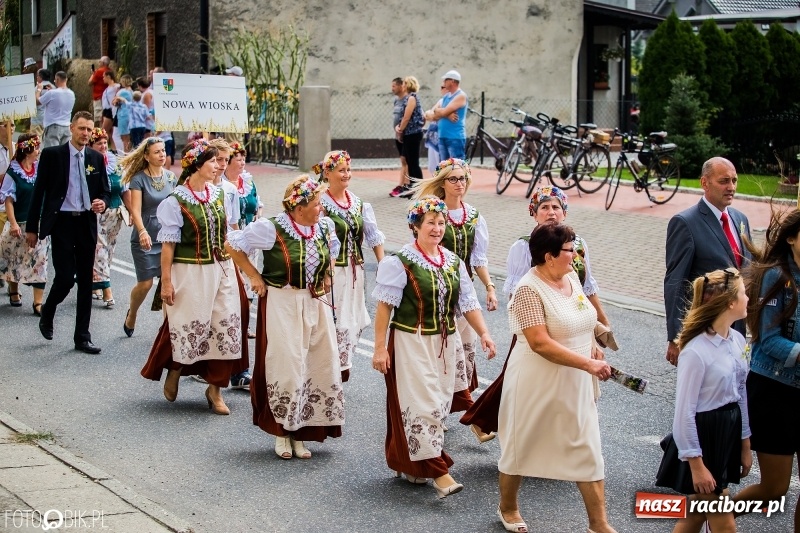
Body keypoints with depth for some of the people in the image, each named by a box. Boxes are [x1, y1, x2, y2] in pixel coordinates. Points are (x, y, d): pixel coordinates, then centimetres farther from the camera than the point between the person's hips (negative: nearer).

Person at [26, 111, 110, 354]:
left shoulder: (96, 158, 9)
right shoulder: (51, 154, -1)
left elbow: (105, 191, 15)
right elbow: (39, 191, -1)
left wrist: (102, 203, -10)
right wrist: (32, 227, -3)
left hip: (86, 224, 4)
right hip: (61, 223, -4)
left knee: (85, 281, 5)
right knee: (65, 277, -11)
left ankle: (82, 336, 12)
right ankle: (47, 313, 21)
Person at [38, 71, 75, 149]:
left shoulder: (52, 93, -14)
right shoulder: (71, 94, 6)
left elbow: (37, 101, -3)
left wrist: (39, 89, 13)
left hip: (53, 127, -6)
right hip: (67, 127, 6)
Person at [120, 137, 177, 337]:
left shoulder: (171, 177, 6)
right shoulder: (139, 179, -8)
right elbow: (135, 210, -16)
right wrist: (143, 232, -32)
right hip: (145, 239, -4)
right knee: (145, 283, 0)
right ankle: (131, 315, 28)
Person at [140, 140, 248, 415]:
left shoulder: (217, 194, 7)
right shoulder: (175, 202, -11)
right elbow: (168, 244, -11)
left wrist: (230, 266, 15)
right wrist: (166, 281, -14)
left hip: (222, 270, 6)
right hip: (190, 273, -6)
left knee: (225, 328, 3)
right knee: (190, 328, 2)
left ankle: (215, 389, 15)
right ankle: (174, 371, 32)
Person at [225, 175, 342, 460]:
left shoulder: (325, 226, 2)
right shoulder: (272, 228, -14)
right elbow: (232, 245, -5)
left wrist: (325, 277, 11)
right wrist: (254, 276, -5)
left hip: (317, 305, 6)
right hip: (282, 305, -6)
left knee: (322, 365, 5)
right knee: (286, 367, -3)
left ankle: (301, 432, 17)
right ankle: (282, 431, 14)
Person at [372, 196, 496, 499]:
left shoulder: (453, 263, 7)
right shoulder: (400, 263, -11)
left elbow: (467, 303, 6)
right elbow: (384, 306, -11)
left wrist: (483, 333, -8)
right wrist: (380, 348, -13)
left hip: (445, 344, 7)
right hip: (411, 343, -7)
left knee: (439, 404, 11)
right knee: (423, 404, -8)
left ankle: (408, 463, 26)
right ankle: (438, 472, -6)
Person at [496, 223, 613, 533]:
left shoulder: (572, 277, 4)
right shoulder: (529, 289, -21)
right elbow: (540, 343, -27)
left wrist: (594, 350, 4)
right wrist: (587, 364, -26)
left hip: (574, 383, 7)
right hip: (536, 383, -7)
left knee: (587, 449, 6)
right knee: (522, 446, 12)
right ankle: (508, 507, 35)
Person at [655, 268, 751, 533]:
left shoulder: (738, 341, 1)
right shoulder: (696, 352, -23)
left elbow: (740, 394, 11)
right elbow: (684, 413, -18)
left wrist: (745, 446, 16)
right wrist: (696, 464, -15)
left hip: (729, 433, 7)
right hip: (702, 435, -7)